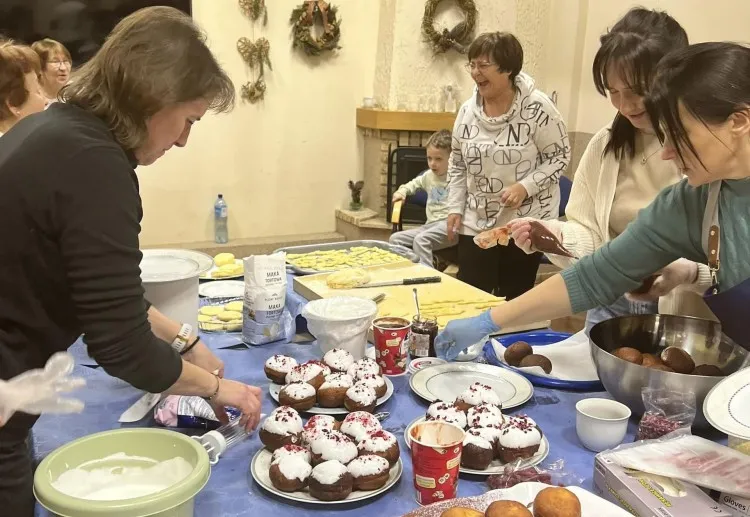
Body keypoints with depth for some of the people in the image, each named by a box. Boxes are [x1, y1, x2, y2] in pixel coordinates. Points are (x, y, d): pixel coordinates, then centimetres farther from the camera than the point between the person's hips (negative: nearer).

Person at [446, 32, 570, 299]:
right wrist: (455, 208, 4)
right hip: (477, 224, 4)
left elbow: (560, 156, -7)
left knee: (513, 303, 6)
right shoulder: (467, 110, 2)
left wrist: (525, 186, -21)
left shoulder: (536, 107, -14)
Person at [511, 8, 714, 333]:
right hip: (611, 308, 5)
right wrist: (554, 235, -17)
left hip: (688, 324, -4)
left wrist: (689, 271, -33)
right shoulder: (604, 145, 1)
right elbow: (589, 236, 3)